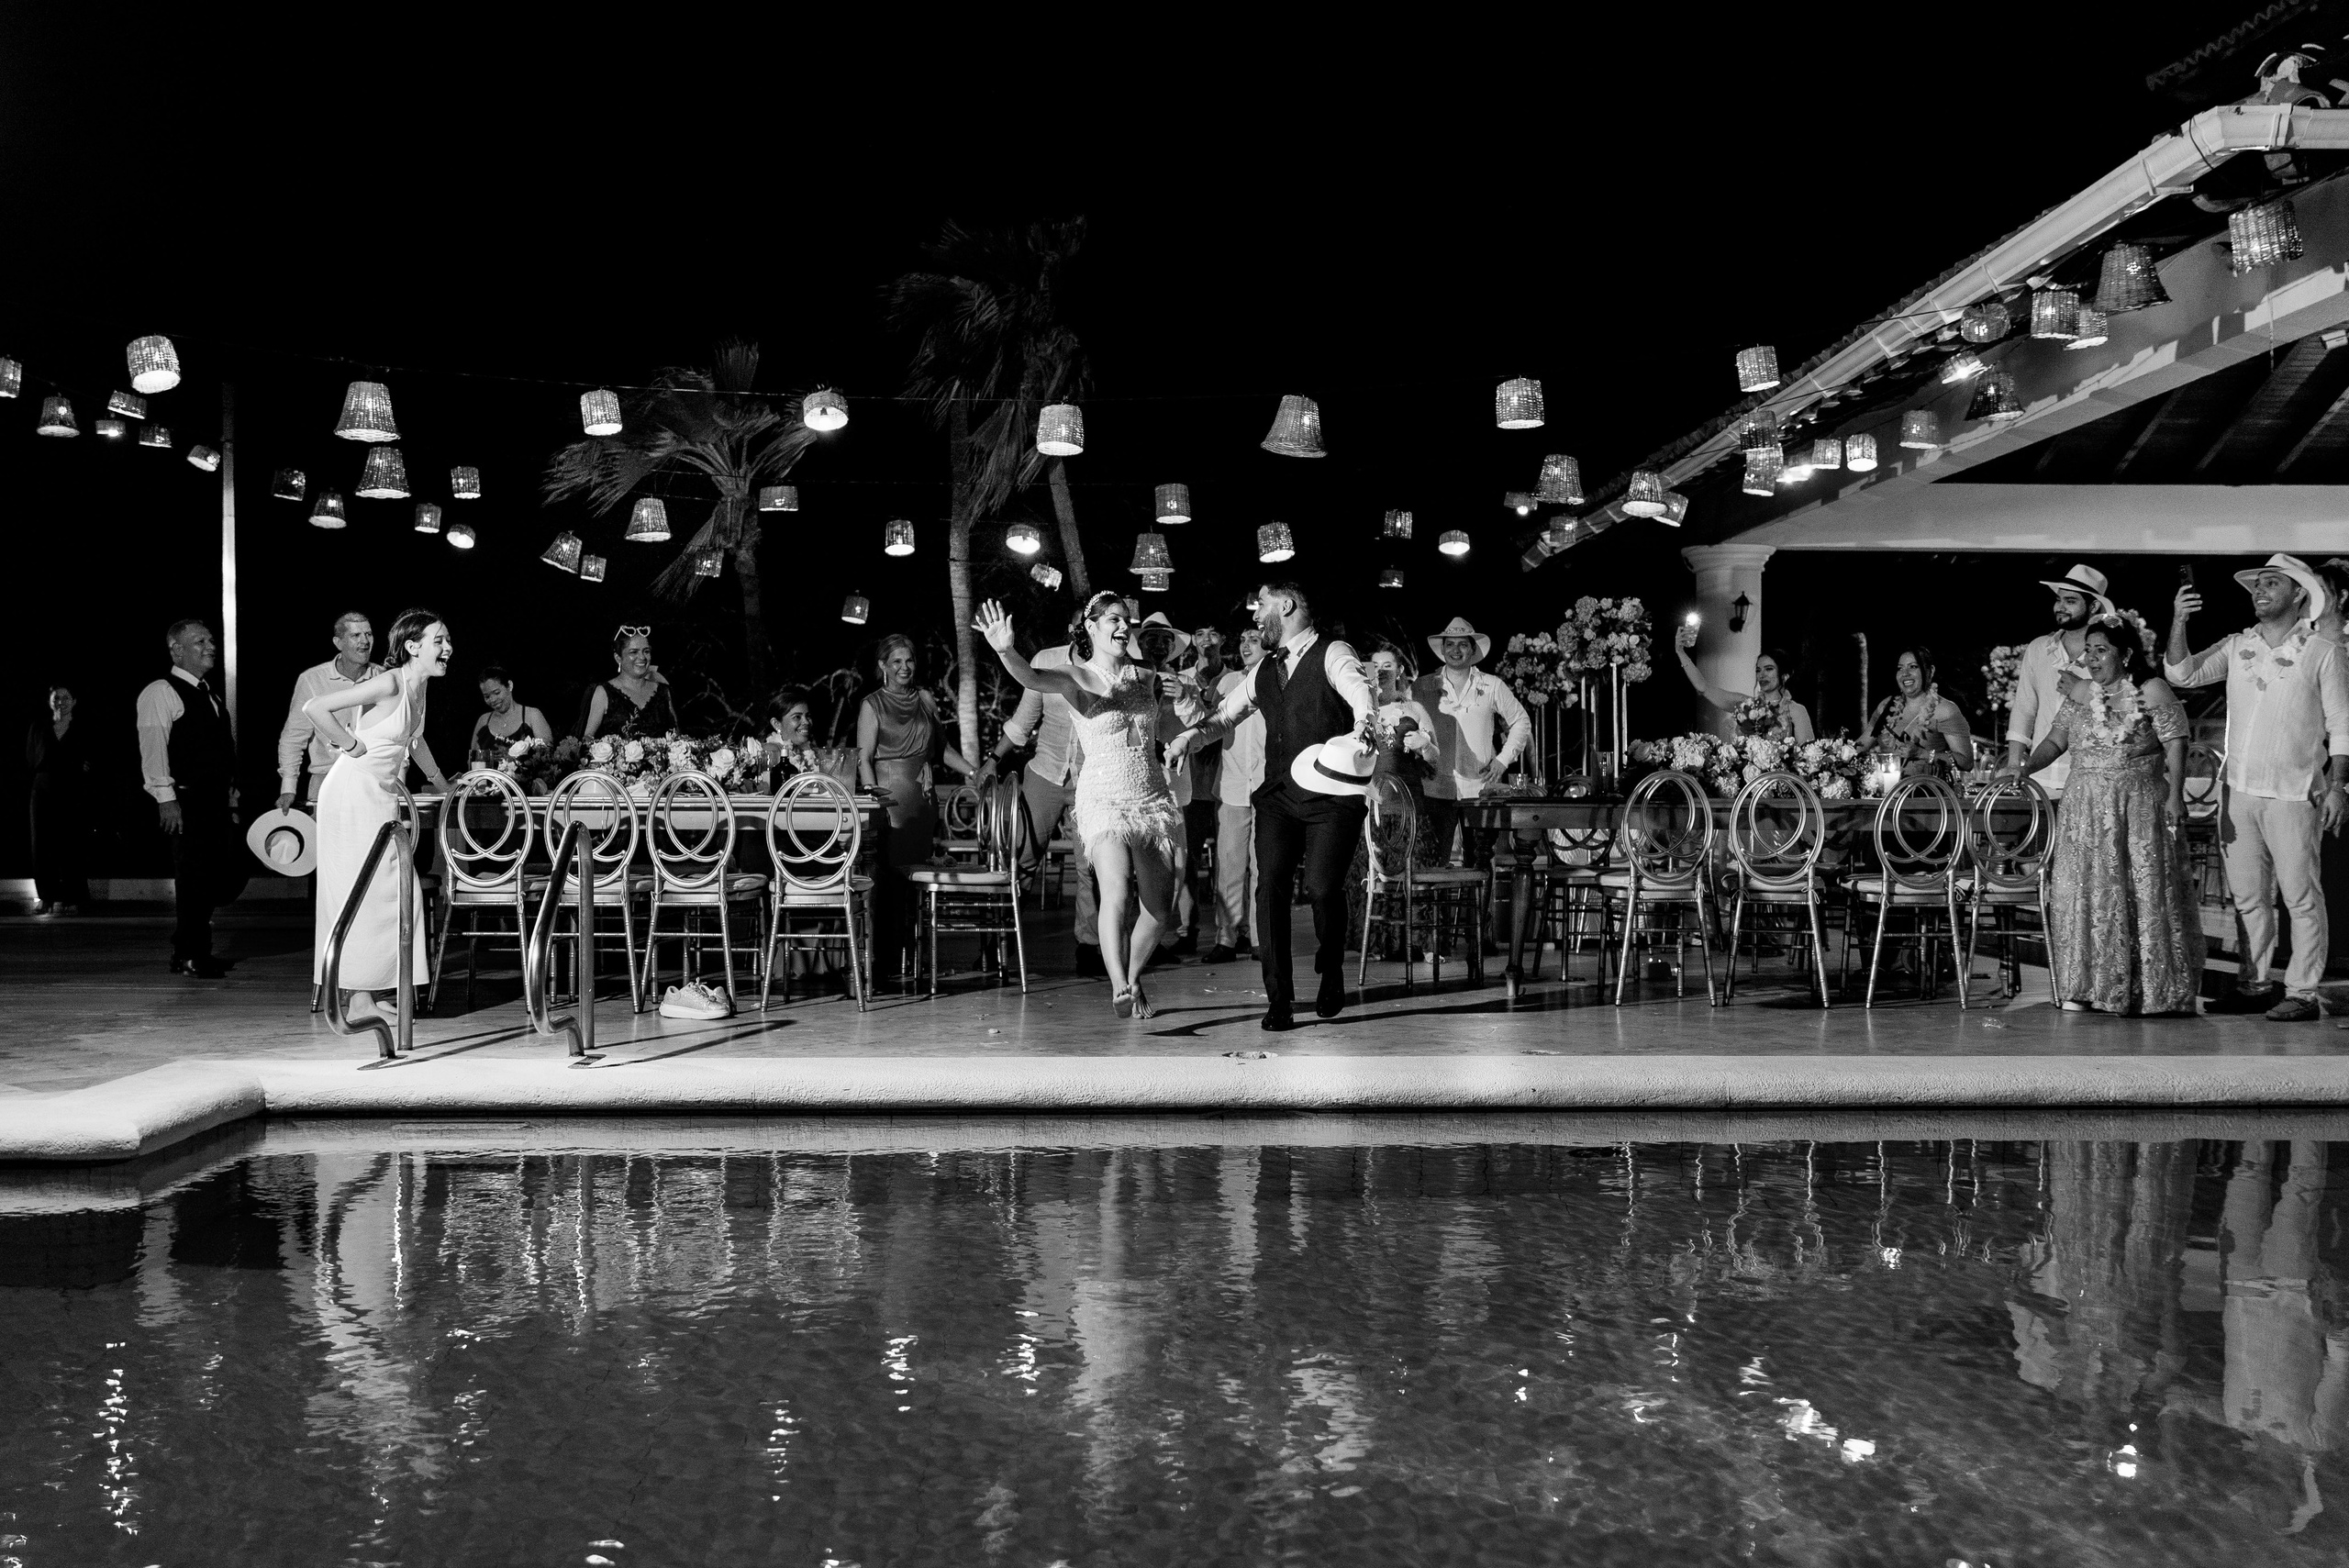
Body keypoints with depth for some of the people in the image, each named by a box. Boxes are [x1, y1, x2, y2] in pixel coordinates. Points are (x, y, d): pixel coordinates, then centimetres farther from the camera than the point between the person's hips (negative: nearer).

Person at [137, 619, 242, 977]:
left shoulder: (211, 697, 22)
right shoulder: (160, 693, -4)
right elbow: (153, 749, -12)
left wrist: (232, 798, 17)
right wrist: (165, 797, -19)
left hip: (217, 800, 8)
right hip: (185, 800, -8)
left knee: (229, 877, 6)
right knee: (194, 877, -7)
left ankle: (189, 950, 18)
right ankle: (190, 957, 2)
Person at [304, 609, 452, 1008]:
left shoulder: (419, 686, 10)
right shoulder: (388, 683, -17)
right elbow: (315, 707, -24)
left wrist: (441, 781, 38)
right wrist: (353, 746, -15)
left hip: (384, 797, 9)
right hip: (354, 792, -9)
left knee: (394, 891, 8)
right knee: (359, 889, -6)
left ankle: (370, 993, 16)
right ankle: (354, 997, 0)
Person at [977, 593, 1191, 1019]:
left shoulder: (1148, 678, 10)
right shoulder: (1078, 677, -5)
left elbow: (1198, 719, 24)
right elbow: (1031, 678, -27)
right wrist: (1005, 651, -45)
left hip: (1152, 799, 5)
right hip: (1105, 799, -5)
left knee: (1159, 907, 5)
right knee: (1116, 893, -26)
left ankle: (1132, 978, 29)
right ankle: (1119, 990, -24)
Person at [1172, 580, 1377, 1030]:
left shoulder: (1333, 656, -1)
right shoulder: (1264, 671, 18)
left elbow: (1363, 698, -18)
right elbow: (1225, 715, 24)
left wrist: (1362, 732, -40)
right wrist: (1195, 732, 2)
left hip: (1332, 795, -5)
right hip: (1278, 795, 5)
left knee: (1322, 887, -13)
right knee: (1270, 886, -9)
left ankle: (1331, 972, 17)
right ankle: (1279, 1000, -1)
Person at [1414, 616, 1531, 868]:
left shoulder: (1492, 686, 8)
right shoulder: (1421, 687, 7)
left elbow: (1521, 721, 15)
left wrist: (1504, 759, 5)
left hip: (1479, 788, 1)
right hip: (1436, 788, 0)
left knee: (1479, 864, 3)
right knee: (1432, 863, -6)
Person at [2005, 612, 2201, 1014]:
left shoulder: (2152, 693, -3)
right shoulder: (2080, 692, 11)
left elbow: (2176, 746, -6)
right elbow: (2056, 740, 11)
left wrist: (2174, 795, -14)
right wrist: (2026, 766, -4)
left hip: (2139, 805, -4)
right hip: (2086, 808, 4)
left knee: (2144, 889, -4)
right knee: (2083, 890, 0)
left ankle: (2150, 989, 4)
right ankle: (2083, 987, 4)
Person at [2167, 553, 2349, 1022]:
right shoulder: (2236, 646, 8)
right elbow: (2181, 674, 1)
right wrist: (2179, 622, -12)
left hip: (2294, 794, -4)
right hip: (2241, 790, 5)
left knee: (2301, 898, 0)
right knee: (2247, 896, 10)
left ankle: (2302, 993, 5)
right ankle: (2254, 985, 19)